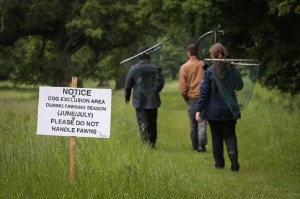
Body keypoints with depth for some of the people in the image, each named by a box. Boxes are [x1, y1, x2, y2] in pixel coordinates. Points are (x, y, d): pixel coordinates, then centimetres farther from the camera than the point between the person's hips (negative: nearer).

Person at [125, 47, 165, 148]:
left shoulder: (134, 69, -4)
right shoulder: (155, 68, 0)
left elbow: (128, 84, 0)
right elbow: (161, 83, -2)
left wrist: (127, 97, 13)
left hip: (140, 101, -2)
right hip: (153, 101, 2)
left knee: (143, 122, -3)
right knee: (152, 122, 12)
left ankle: (146, 142, -18)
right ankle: (152, 142, 16)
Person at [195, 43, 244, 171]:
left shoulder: (209, 72, -11)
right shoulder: (233, 70, -3)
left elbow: (204, 92, -11)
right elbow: (239, 86, 12)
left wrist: (199, 110, -7)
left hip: (213, 111, -2)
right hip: (229, 110, 2)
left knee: (216, 137, 11)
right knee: (230, 135, 10)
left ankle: (219, 162, 14)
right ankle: (232, 152, -18)